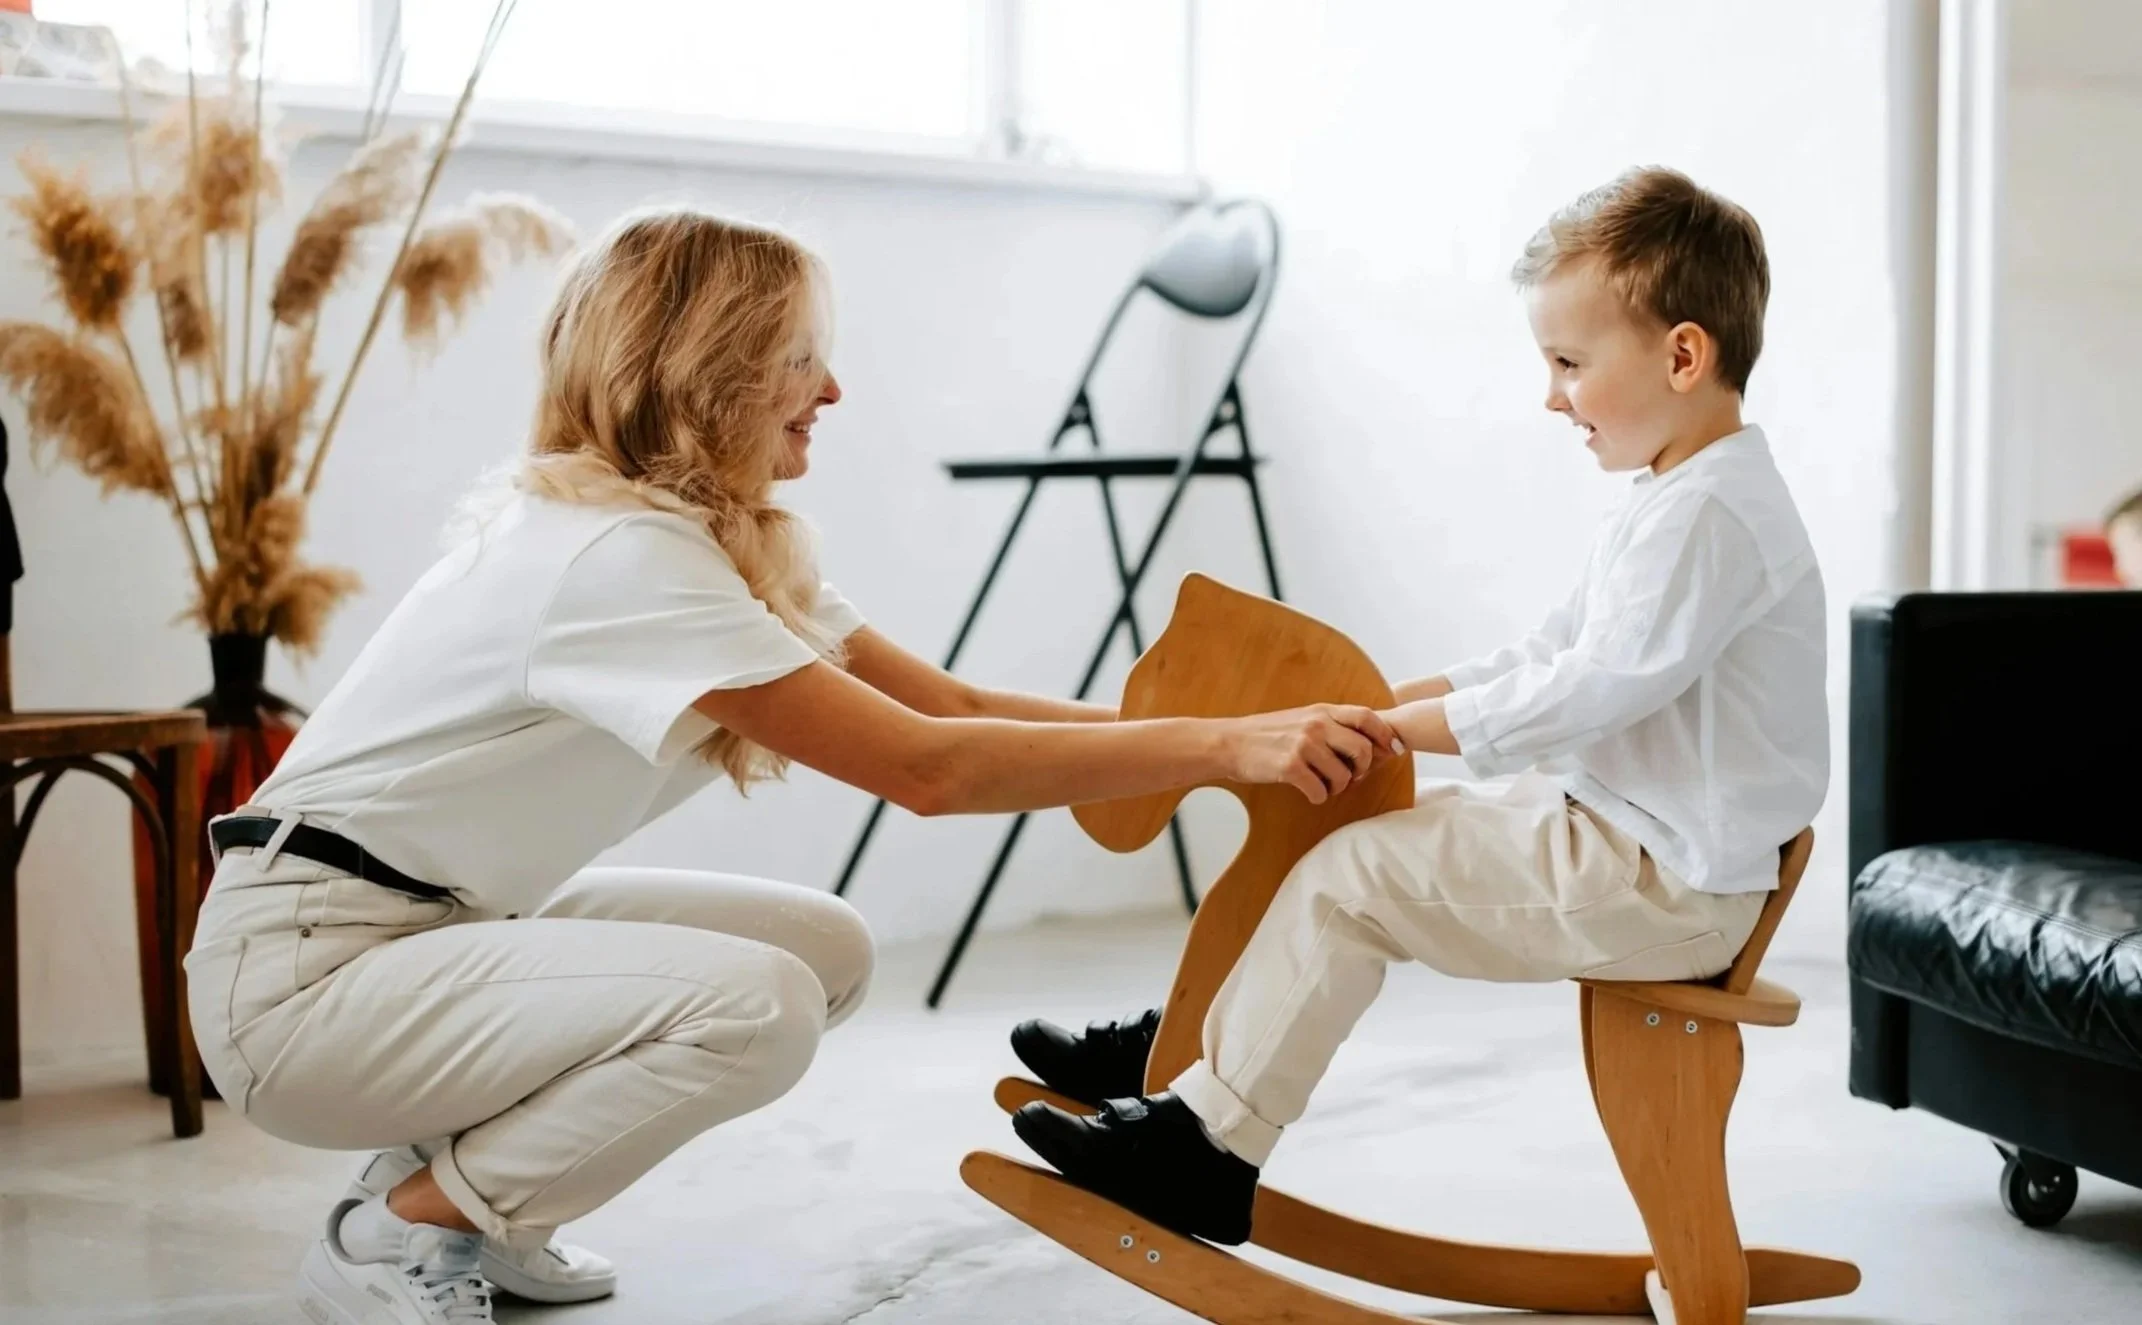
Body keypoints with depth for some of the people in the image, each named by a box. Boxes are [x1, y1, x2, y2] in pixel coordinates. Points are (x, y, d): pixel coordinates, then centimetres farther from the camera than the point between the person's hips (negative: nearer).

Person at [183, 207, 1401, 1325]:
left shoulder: (729, 542, 5)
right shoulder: (617, 551, -26)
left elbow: (952, 704, 1)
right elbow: (925, 767, -29)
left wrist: (1197, 726, -9)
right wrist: (1222, 745, -27)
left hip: (440, 923, 9)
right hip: (304, 969, -9)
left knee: (827, 949, 2)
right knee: (753, 1002, -25)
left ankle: (453, 1181, 11)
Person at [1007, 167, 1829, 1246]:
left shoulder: (1707, 514, -20)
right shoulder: (1673, 501, 14)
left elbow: (1599, 688, -26)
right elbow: (1551, 654, 18)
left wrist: (1409, 725, -18)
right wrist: (1392, 697, 8)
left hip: (1660, 885, -11)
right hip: (1633, 844, 11)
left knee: (1349, 873, -14)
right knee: (1371, 829, 12)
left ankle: (1204, 1148, -6)